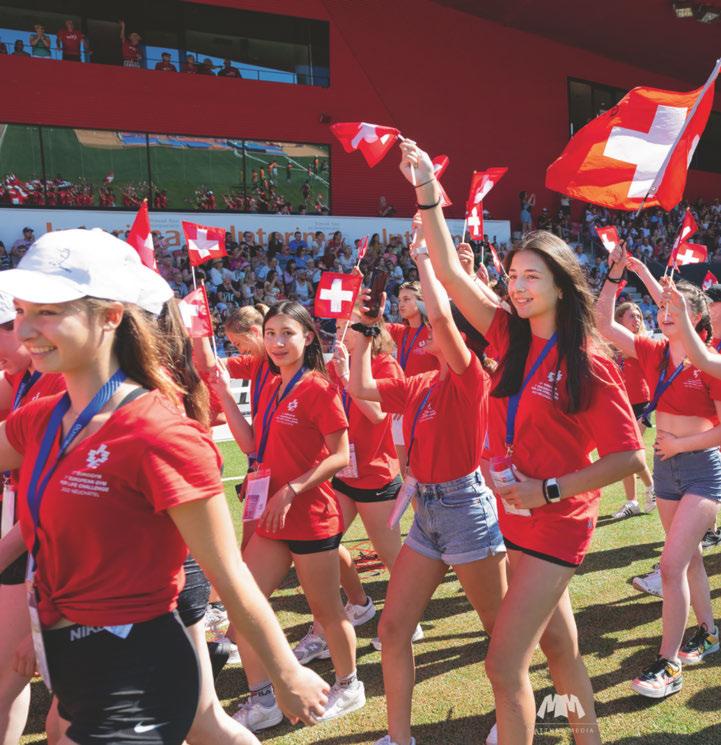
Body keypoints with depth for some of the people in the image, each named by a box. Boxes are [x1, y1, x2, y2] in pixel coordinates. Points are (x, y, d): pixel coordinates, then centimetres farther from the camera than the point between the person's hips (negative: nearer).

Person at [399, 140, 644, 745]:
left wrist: (549, 490, -18)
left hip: (556, 524, -6)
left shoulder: (590, 364, -15)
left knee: (504, 663, -7)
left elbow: (629, 457, -13)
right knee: (557, 644, 22)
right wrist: (427, 190, -10)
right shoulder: (512, 338, 0)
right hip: (518, 516, 6)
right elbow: (450, 271, -3)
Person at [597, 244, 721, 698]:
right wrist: (615, 276, -7)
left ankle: (669, 663, 0)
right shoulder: (654, 353, 1)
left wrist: (680, 444, -13)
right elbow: (605, 324, -1)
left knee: (672, 563, -12)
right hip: (666, 465, 6)